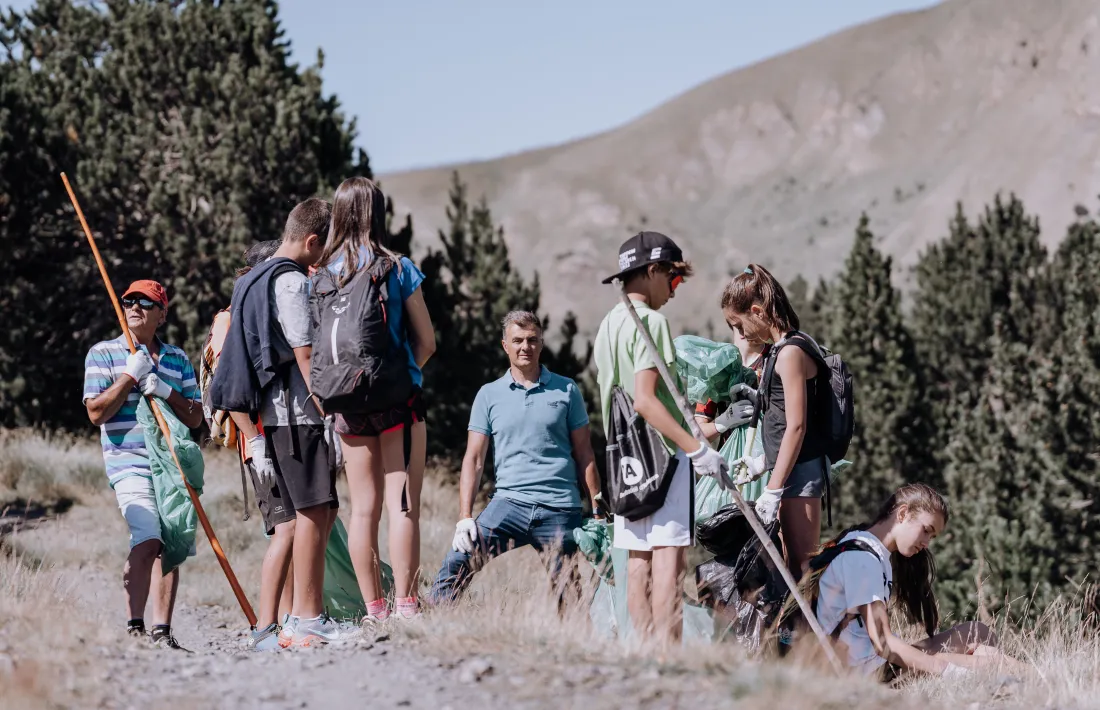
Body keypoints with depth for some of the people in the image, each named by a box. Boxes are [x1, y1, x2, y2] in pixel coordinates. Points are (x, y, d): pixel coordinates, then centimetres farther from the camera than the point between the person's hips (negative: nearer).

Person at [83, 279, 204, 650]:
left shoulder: (177, 359, 16)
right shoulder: (103, 354, 6)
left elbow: (195, 417, 12)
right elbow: (96, 412, -3)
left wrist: (167, 392, -5)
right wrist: (130, 375, -8)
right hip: (130, 462, -4)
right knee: (147, 540, -20)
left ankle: (162, 630, 4)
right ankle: (134, 626, -12)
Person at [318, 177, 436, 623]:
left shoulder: (323, 274, 2)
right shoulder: (398, 268, -4)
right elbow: (426, 341, -1)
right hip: (398, 400, -3)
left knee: (363, 508, 7)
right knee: (403, 504, -2)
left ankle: (374, 610, 8)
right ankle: (404, 605, -7)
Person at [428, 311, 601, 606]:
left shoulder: (566, 391, 10)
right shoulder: (489, 395, 11)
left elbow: (584, 456, 12)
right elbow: (474, 459, 8)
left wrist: (597, 512, 5)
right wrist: (464, 518, -2)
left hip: (561, 510, 0)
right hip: (510, 502, 0)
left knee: (567, 594, -5)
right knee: (456, 564, -17)